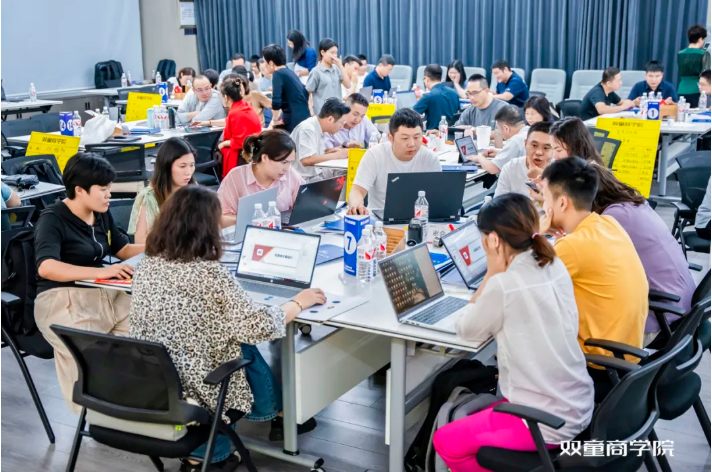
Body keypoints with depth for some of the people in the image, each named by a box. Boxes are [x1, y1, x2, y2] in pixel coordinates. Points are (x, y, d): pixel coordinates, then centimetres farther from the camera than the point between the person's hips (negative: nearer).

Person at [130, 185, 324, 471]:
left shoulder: (146, 265, -2)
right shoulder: (210, 274, -23)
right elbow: (260, 327, -22)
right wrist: (298, 303, -4)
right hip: (198, 390, -6)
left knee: (245, 349, 25)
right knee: (249, 352, 22)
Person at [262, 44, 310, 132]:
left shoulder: (278, 74, -9)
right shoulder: (289, 72, 17)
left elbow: (276, 102, -20)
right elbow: (305, 92, 28)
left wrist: (275, 119, -2)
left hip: (294, 121, -9)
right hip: (304, 118, 9)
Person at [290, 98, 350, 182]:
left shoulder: (318, 128, 7)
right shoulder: (308, 129, -18)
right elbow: (306, 160, -29)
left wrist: (334, 150, 0)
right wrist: (337, 155, -19)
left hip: (316, 173, 9)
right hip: (304, 179, -9)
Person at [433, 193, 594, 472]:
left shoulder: (504, 285, -22)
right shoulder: (556, 267, 0)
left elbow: (467, 330, -5)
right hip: (577, 407, 8)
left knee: (446, 442, 9)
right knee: (476, 404, 29)